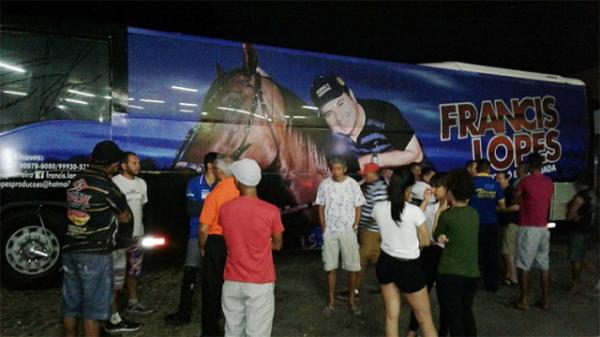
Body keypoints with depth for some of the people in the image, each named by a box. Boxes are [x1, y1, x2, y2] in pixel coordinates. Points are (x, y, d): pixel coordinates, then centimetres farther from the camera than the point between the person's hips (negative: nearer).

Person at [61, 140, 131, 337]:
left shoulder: (75, 183, 7)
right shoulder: (106, 186, -14)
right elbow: (125, 217, -1)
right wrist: (120, 201, 16)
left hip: (70, 249, 7)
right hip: (96, 253, -7)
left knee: (70, 304, 16)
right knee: (93, 306, 1)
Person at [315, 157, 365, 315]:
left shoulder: (353, 184, -4)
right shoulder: (324, 185, -2)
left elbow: (358, 208, 2)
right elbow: (321, 208, 5)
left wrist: (354, 227, -5)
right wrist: (323, 228, -1)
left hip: (348, 231, -1)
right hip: (329, 231, 1)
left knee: (352, 267, 2)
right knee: (330, 267, 6)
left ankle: (351, 300, 17)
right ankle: (331, 300, 18)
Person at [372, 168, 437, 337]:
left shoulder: (378, 208, -6)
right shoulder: (415, 211, -18)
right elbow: (425, 242, -5)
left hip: (385, 263, 5)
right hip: (409, 267, -4)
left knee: (391, 316, 15)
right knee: (425, 319, 12)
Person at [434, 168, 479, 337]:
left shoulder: (447, 216, -14)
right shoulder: (474, 213, 3)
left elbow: (437, 237, 2)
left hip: (450, 273, -5)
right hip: (472, 273, 6)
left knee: (453, 317, 5)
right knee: (467, 314, 20)